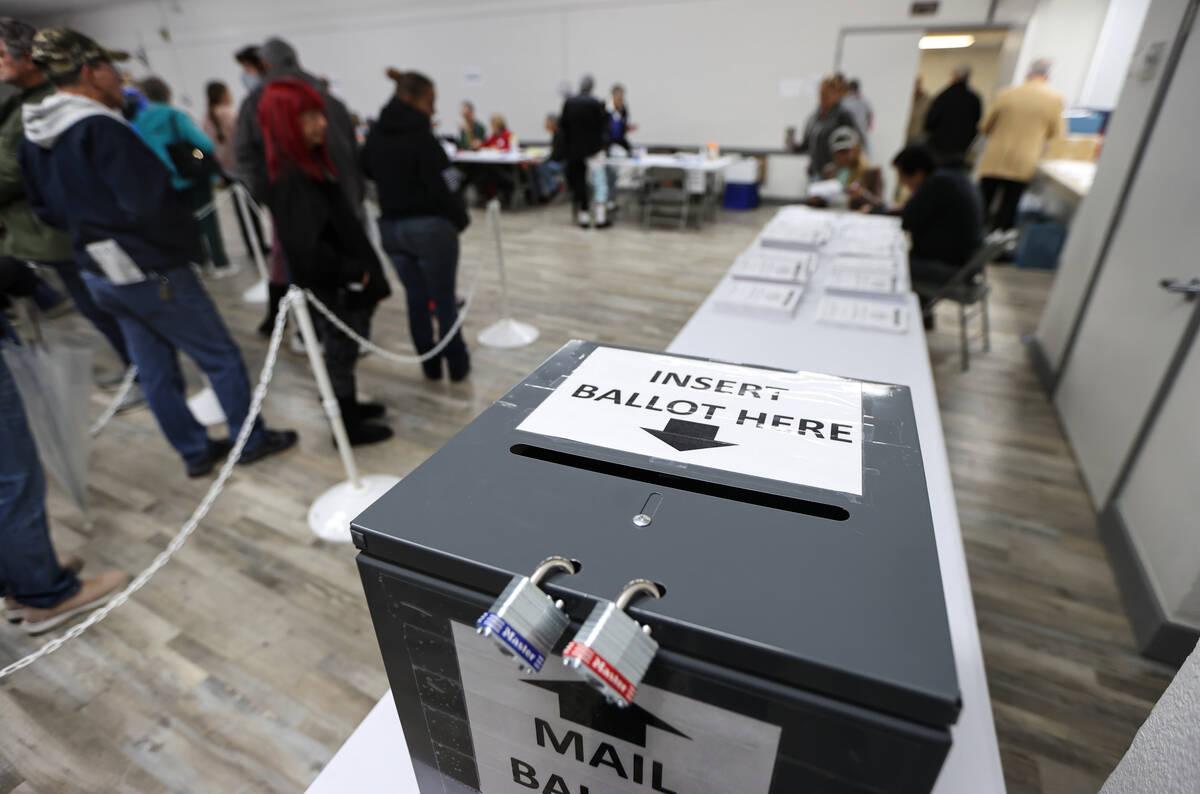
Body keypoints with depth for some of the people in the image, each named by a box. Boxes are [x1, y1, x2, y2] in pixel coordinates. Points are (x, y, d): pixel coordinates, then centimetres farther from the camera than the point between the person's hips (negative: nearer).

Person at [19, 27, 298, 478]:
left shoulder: (35, 138, 9)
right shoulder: (99, 128, -18)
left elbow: (46, 209, 15)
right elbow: (149, 205, -23)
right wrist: (187, 243, -7)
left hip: (98, 272, 9)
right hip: (150, 269, -9)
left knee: (154, 370, 13)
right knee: (221, 357, 4)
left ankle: (196, 452, 24)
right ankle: (252, 441, 14)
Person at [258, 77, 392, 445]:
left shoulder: (311, 162, 8)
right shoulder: (290, 179, -23)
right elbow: (308, 248, -29)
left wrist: (356, 268, 12)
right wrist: (352, 272, -18)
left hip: (339, 281, 9)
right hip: (330, 288, -9)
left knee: (345, 350, 21)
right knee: (341, 353, 5)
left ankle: (348, 405, 40)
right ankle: (349, 427, 21)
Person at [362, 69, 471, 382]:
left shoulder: (375, 135, 6)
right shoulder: (421, 137, -15)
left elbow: (369, 172, 16)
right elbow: (443, 186, -16)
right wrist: (460, 219, -2)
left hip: (390, 227, 6)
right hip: (430, 226, -6)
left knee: (416, 298, 13)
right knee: (444, 299, 5)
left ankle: (430, 365, 21)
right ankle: (457, 364, 15)